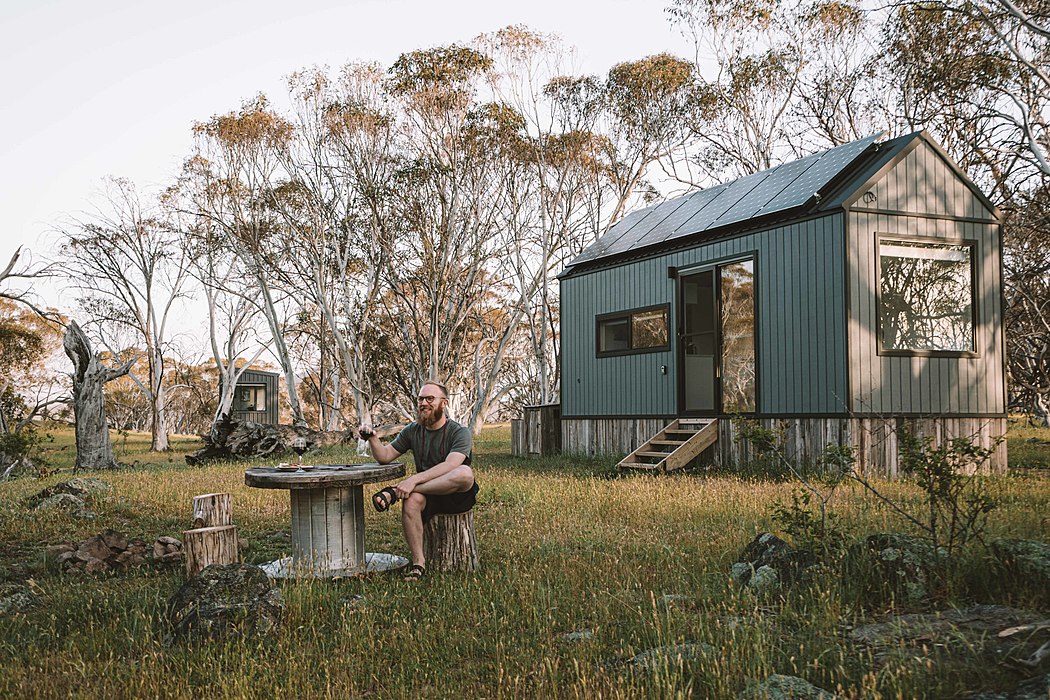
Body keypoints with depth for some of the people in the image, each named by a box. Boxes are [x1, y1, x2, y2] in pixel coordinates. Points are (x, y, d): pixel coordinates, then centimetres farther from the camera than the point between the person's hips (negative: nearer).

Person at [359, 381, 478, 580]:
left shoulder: (460, 432, -8)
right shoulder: (412, 431, 10)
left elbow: (450, 466, -24)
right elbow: (385, 456, 8)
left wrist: (415, 479, -34)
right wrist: (372, 438, -14)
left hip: (458, 496, -3)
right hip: (428, 495, 3)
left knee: (465, 473, -37)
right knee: (412, 500, -33)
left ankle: (395, 491, -31)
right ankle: (418, 562, -26)